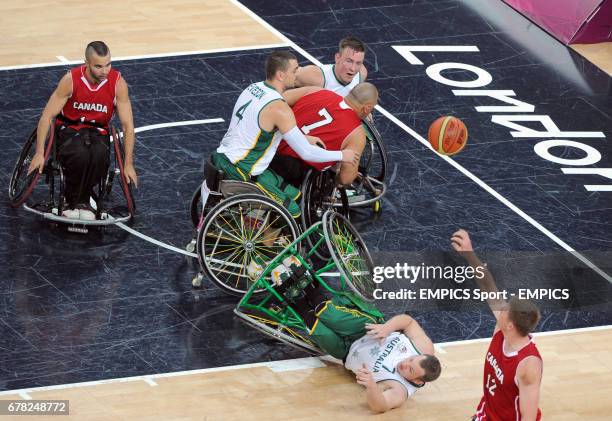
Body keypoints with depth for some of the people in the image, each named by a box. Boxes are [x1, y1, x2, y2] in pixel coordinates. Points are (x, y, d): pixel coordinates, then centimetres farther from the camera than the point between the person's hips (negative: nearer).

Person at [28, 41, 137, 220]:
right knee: (80, 155, -36)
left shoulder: (117, 83, -16)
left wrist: (128, 164, -14)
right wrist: (39, 153, -19)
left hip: (98, 132, 1)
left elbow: (128, 125, -10)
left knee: (100, 155, -34)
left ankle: (81, 201, -10)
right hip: (70, 129, -1)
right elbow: (47, 116, -13)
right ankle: (73, 201, -11)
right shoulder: (71, 80, -19)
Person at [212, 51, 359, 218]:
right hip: (238, 172, -9)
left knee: (294, 195, 13)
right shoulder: (279, 108, -20)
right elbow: (307, 154, -16)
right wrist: (342, 155, -2)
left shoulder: (253, 88, 7)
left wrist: (304, 139, 18)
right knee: (293, 212, -9)